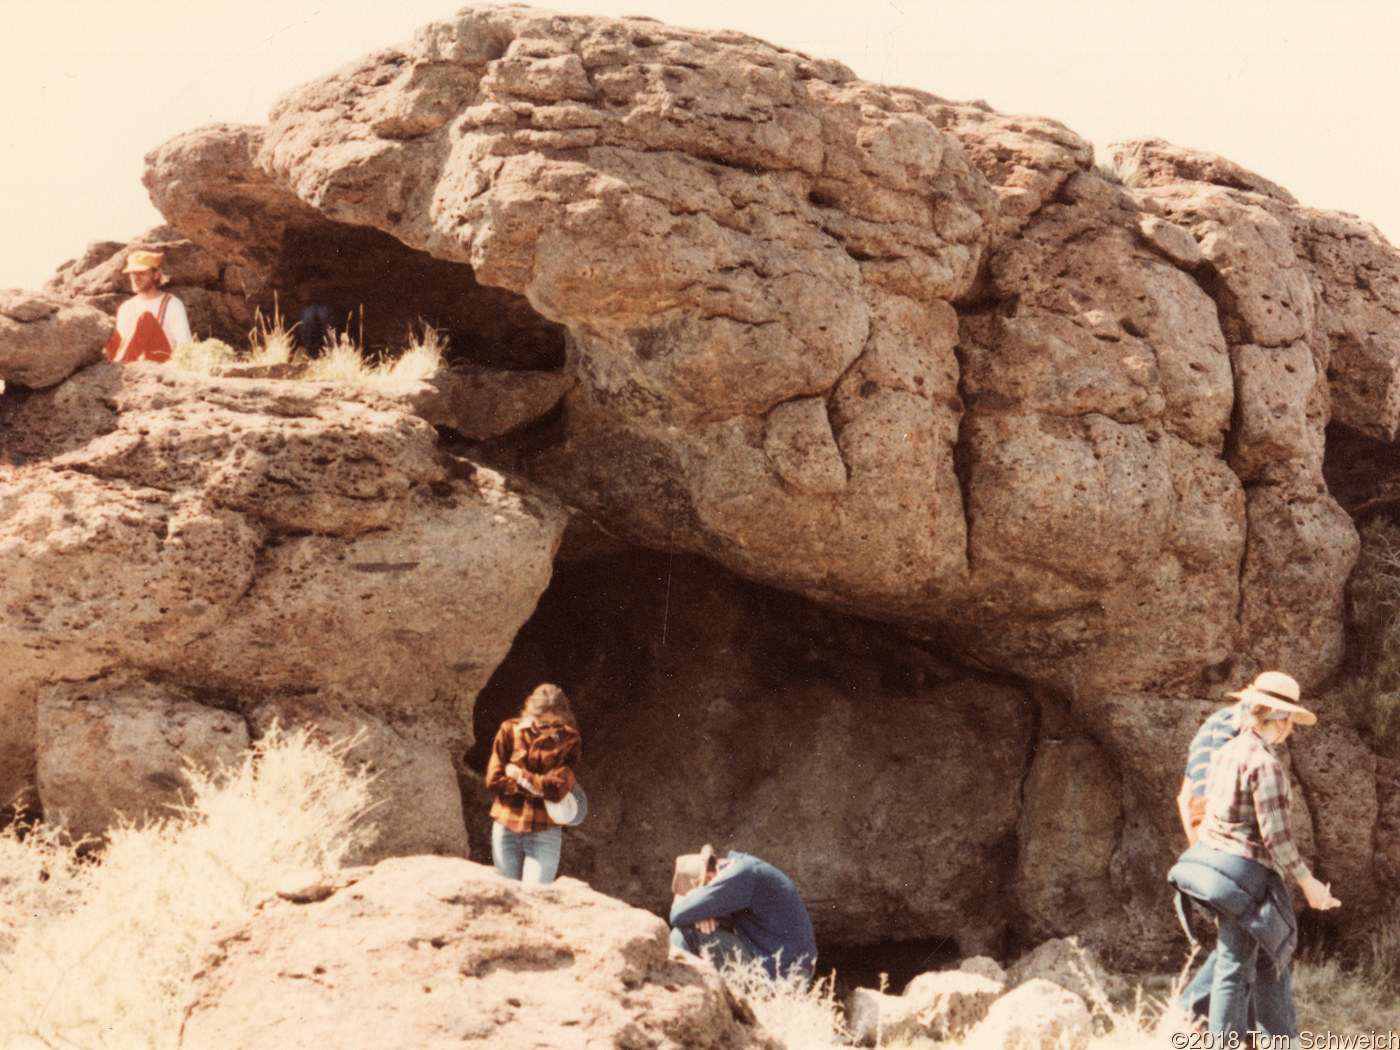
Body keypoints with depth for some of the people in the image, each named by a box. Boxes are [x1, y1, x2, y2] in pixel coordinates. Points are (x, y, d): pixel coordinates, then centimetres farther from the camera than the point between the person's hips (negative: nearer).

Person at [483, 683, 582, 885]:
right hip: (506, 827, 2)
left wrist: (519, 775, -6)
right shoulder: (509, 731, -3)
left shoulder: (569, 740, -6)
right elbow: (493, 779, -4)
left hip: (543, 831, -2)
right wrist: (538, 787, -7)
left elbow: (557, 789, -14)